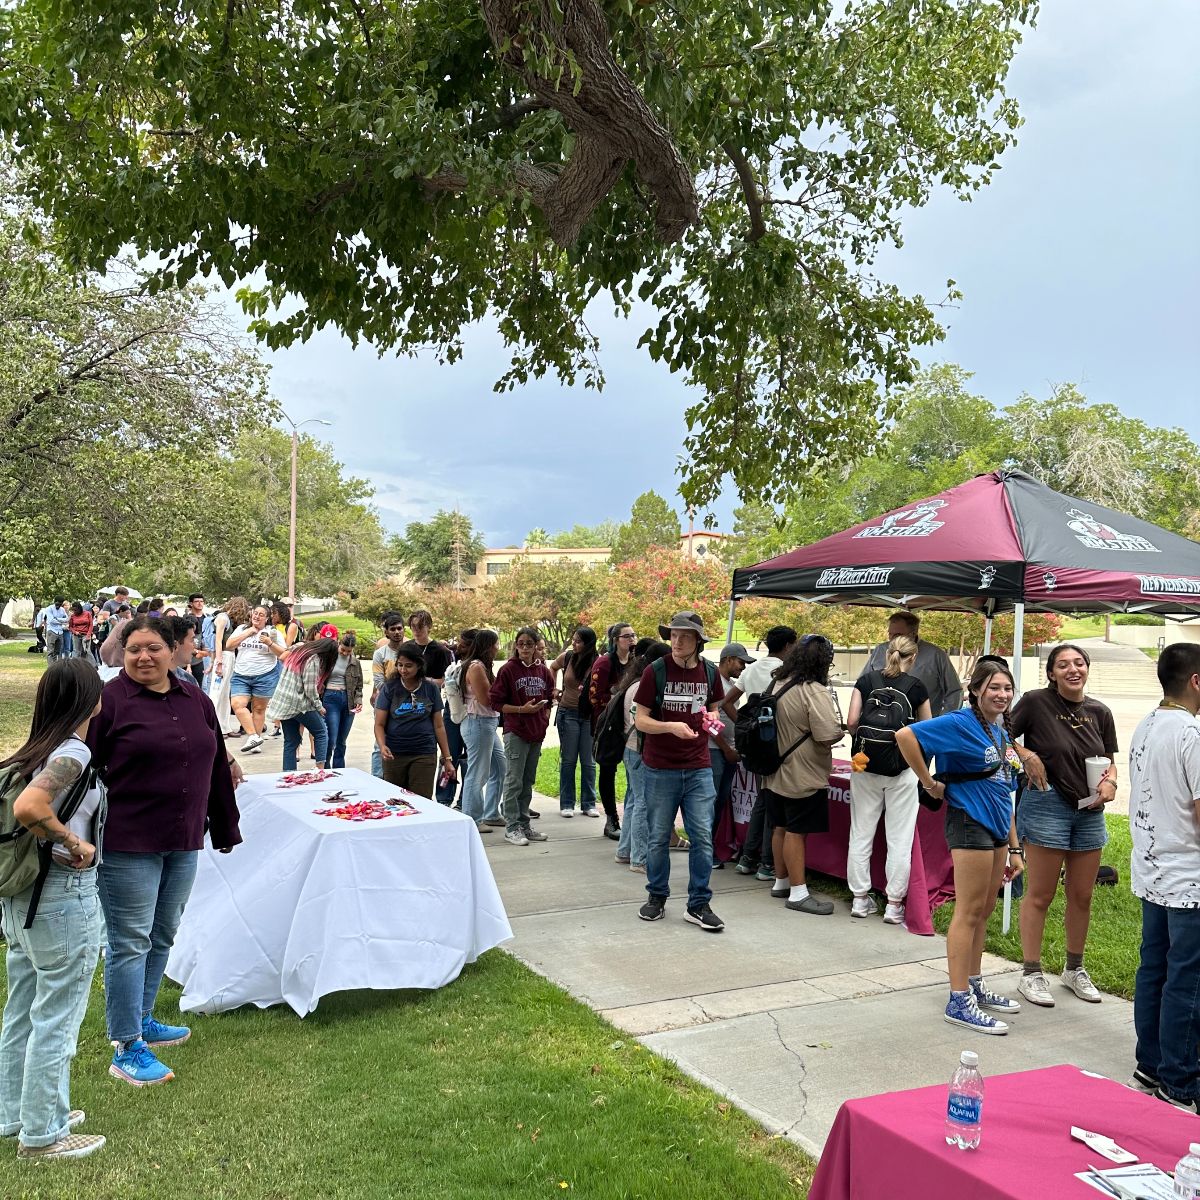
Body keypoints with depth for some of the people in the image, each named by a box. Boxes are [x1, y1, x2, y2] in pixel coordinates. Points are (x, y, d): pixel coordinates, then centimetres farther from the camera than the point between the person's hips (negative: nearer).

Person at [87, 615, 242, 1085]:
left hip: (184, 843, 6)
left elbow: (216, 768, 14)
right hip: (128, 845, -6)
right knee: (130, 943, 1)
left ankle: (141, 1020, 34)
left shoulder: (196, 701, 8)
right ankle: (127, 1050, 10)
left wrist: (224, 828, 17)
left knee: (162, 937, 17)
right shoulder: (110, 700, -10)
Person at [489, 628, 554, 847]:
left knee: (528, 782, 13)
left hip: (537, 734, 6)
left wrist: (545, 721, 8)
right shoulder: (508, 670, -7)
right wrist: (521, 710, -16)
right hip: (515, 733, -6)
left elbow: (549, 699, 19)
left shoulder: (543, 671, 8)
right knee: (514, 781, -2)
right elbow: (496, 702, -7)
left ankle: (524, 824, 21)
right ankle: (512, 827, 4)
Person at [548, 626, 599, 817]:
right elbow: (553, 668, 19)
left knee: (588, 761, 5)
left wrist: (588, 691, -23)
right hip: (568, 713, 1)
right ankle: (566, 804, 13)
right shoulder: (567, 657, -3)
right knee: (568, 760, 6)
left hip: (589, 715, -1)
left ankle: (588, 804, 15)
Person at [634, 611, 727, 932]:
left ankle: (699, 905, 11)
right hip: (660, 769, -2)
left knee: (702, 837, 0)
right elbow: (641, 720, -7)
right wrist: (672, 727, -23)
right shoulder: (655, 671, -7)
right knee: (658, 837, 9)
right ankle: (657, 897, 26)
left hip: (698, 769, 2)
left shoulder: (710, 673, 3)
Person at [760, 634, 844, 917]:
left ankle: (781, 882, 29)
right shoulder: (814, 692, -20)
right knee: (796, 831, -3)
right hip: (802, 776, -8)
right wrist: (840, 729, -5)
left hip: (777, 773, 8)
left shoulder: (778, 684, 7)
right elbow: (828, 736, -25)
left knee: (781, 827, 17)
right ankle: (798, 893, 4)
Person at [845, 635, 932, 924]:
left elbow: (851, 722, -2)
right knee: (899, 839, 5)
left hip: (866, 767, 2)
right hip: (902, 770, -2)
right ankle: (894, 904, 8)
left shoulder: (866, 681, 4)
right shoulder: (916, 687, 1)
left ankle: (860, 899, 16)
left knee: (861, 834, 10)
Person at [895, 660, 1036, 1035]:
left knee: (984, 910, 17)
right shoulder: (961, 723, -13)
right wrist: (930, 784, -17)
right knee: (969, 912, -4)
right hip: (969, 822, -9)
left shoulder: (1002, 732, 13)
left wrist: (1014, 847, 18)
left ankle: (974, 985, 30)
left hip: (996, 827, 9)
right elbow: (906, 736, -24)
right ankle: (959, 1002, 3)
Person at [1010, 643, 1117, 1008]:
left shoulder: (1099, 713, 5)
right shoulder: (1036, 702, -10)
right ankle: (1031, 974, 13)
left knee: (1082, 896, 15)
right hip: (1047, 804, -5)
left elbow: (1109, 760, 12)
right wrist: (1028, 756, -21)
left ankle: (1074, 969, 33)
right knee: (1040, 895, 2)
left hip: (1090, 812, 5)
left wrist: (1110, 781, -7)